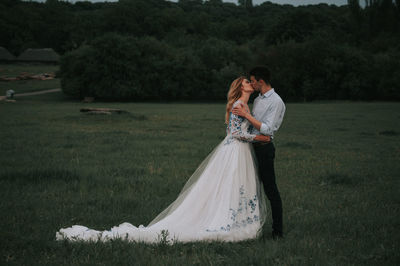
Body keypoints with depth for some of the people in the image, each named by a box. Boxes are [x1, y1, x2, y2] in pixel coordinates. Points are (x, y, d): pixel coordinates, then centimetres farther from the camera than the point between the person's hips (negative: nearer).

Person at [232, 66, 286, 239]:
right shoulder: (257, 100, 16)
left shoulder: (276, 102, -12)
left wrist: (246, 115, -18)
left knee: (270, 189, -5)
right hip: (252, 145, 9)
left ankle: (278, 230, 0)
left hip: (264, 148, -9)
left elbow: (267, 129, -20)